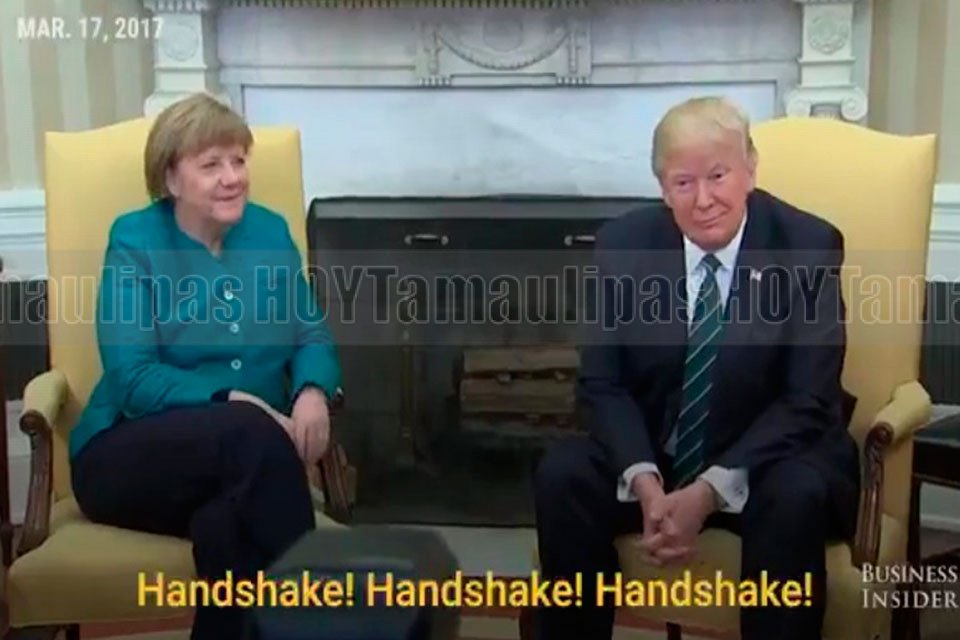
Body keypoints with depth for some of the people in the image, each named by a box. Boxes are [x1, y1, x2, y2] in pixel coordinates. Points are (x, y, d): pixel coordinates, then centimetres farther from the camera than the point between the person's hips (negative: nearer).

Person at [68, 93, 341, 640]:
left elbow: (312, 336, 9)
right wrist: (233, 402, -25)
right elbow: (131, 378, -12)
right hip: (130, 454, -2)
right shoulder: (135, 241, -3)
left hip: (240, 457, 3)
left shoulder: (269, 231, 10)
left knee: (225, 527, -36)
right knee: (248, 433, -35)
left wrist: (313, 392, -15)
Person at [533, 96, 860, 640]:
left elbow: (808, 400, -14)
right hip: (654, 458, 2)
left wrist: (710, 492, -26)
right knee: (561, 475, -24)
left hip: (767, 463, -2)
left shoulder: (808, 245, -11)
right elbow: (602, 382, -5)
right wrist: (644, 482, -23)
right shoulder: (624, 243, -5)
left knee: (796, 496, -34)